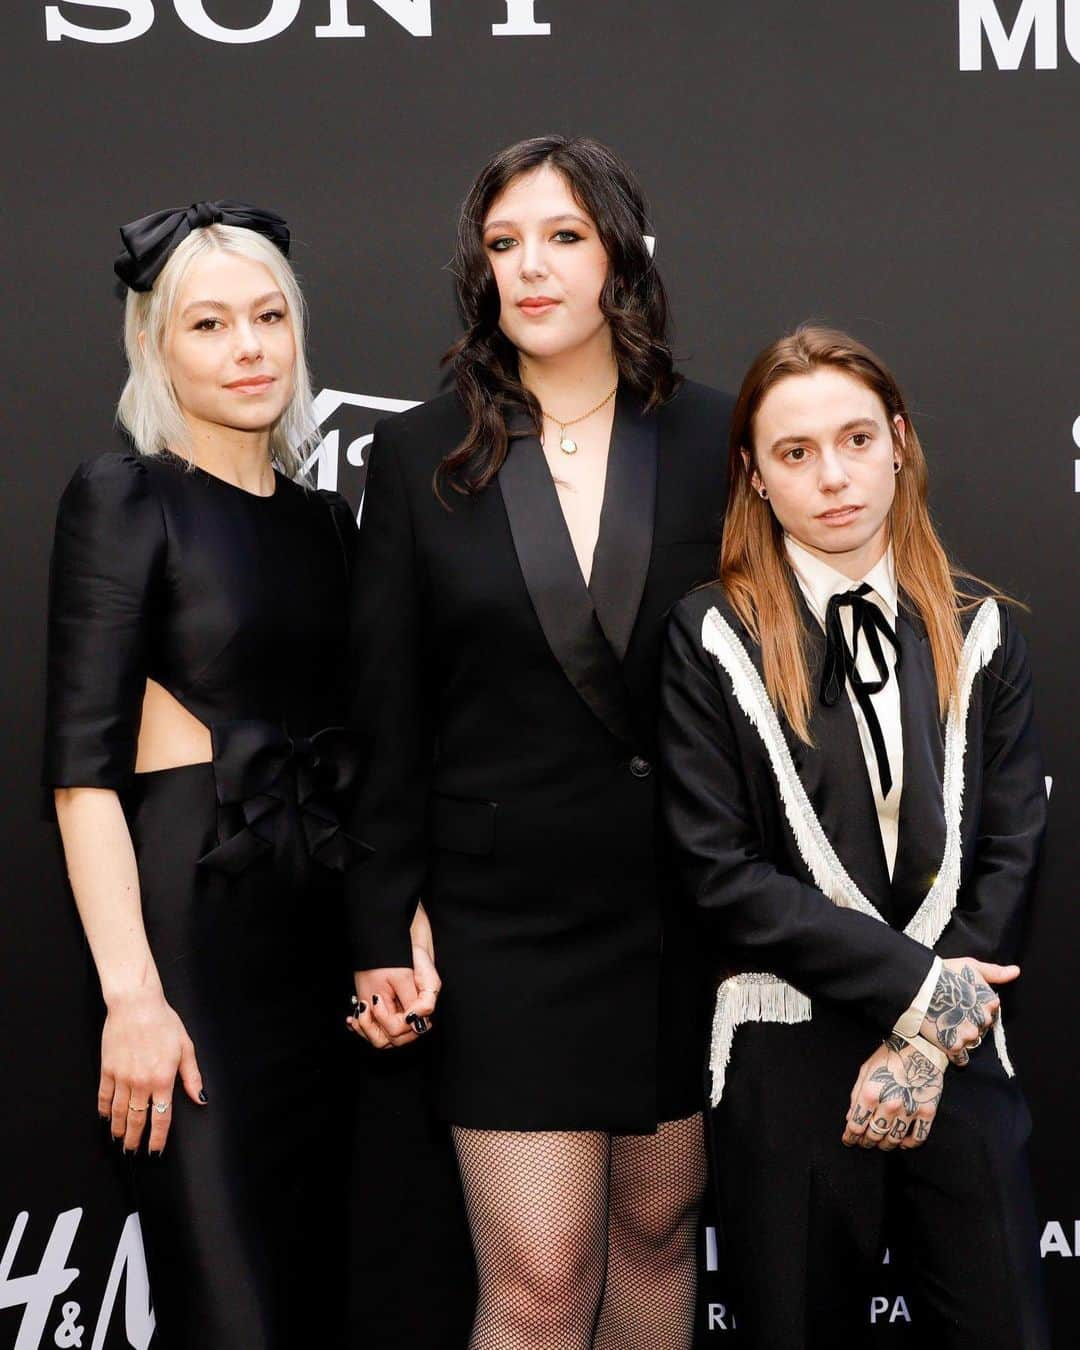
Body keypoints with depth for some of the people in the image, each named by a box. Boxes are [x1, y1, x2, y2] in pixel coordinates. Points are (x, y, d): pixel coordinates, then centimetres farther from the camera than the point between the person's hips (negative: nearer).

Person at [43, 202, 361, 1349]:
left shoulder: (326, 520, 13)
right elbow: (81, 766, -12)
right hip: (193, 919, -6)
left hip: (327, 923, 6)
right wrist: (131, 994, -19)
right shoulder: (123, 496, -5)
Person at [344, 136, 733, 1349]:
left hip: (688, 907, 2)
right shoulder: (420, 455, 0)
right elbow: (384, 714, 1)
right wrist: (383, 937, -2)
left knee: (658, 1228, 16)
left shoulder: (711, 440, 0)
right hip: (507, 917, -1)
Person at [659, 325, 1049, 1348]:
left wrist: (931, 1037, -8)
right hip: (789, 1058, -2)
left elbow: (1009, 851, 2)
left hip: (959, 1052, 2)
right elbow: (723, 872, -9)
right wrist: (912, 984, -13)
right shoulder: (714, 636, -3)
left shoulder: (977, 631, 6)